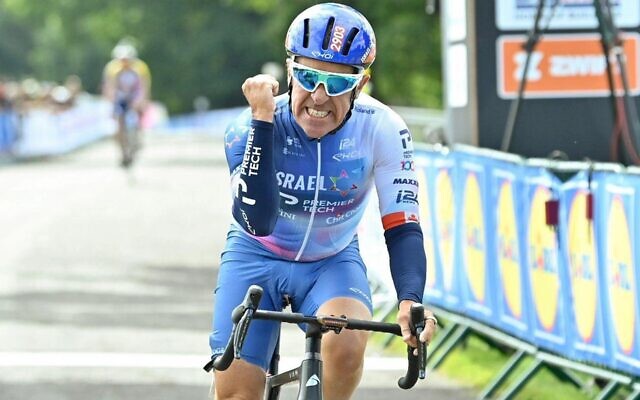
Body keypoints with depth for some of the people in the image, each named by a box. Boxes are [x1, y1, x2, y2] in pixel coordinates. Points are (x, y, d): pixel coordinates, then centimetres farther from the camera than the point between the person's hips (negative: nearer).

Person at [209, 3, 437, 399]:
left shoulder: (383, 130, -23)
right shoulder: (247, 129, -26)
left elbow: (402, 227, -22)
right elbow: (258, 221, -38)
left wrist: (411, 301, -41)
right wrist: (262, 120, -44)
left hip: (333, 262, 0)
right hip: (257, 257, 0)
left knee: (345, 344, -32)